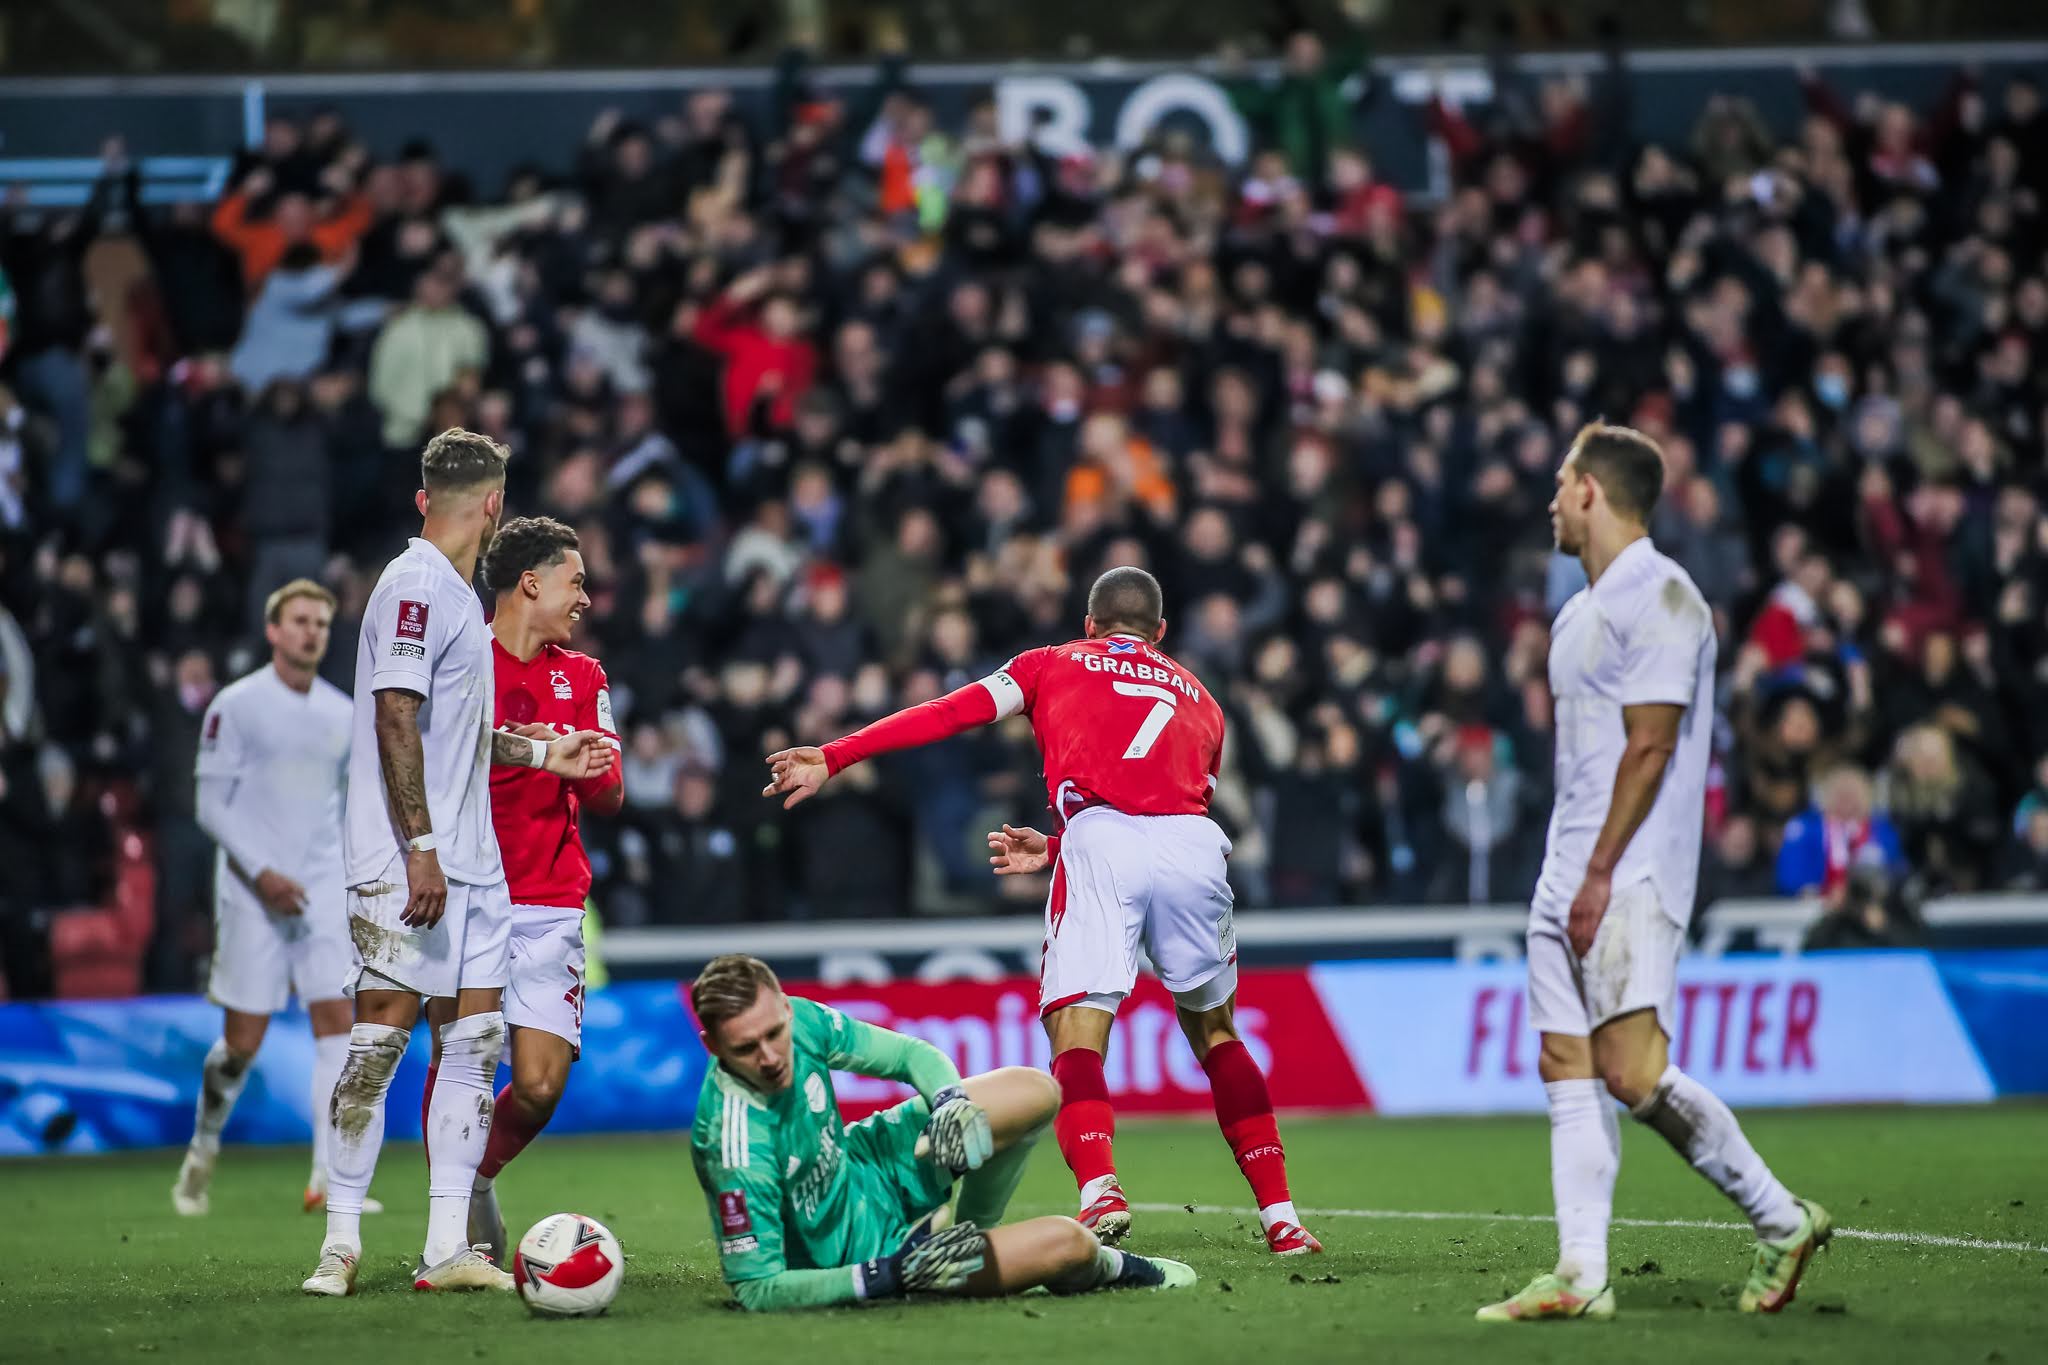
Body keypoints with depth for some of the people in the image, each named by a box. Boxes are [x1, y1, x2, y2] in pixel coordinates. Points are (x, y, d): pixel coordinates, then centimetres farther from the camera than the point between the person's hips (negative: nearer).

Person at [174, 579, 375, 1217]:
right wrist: (262, 875, -17)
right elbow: (212, 805, -7)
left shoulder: (342, 714, 11)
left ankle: (328, 1178, -13)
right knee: (243, 1039, -2)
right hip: (252, 893, -4)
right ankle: (202, 1153, 21)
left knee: (337, 1023, -10)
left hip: (322, 891, 4)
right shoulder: (236, 706, -4)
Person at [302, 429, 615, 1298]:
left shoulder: (455, 595, 18)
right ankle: (340, 1242, -4)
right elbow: (397, 720, -18)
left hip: (470, 863, 10)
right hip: (406, 864, -10)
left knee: (477, 1043, 5)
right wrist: (421, 848, -22)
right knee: (382, 1037, -8)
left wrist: (542, 755, 31)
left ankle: (448, 1248, 6)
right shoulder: (415, 587, -11)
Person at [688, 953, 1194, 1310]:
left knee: (1037, 1091, -1)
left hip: (865, 1165, 7)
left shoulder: (802, 1022, -17)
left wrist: (950, 1099, -23)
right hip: (858, 1248, -7)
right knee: (1068, 1244, -17)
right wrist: (886, 1275, -33)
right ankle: (1115, 1269, 22)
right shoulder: (734, 1143, -36)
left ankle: (970, 1230, 20)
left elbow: (911, 1055, 0)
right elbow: (755, 1289, -30)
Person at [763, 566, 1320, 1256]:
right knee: (1215, 1032, 19)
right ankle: (1280, 1216, 16)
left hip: (1100, 844, -3)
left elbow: (948, 714, 14)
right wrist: (1055, 850, 34)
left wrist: (831, 758, 13)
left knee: (1077, 1035, -6)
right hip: (1195, 844, 3)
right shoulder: (1199, 699, 33)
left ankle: (1100, 1190, -32)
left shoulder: (1052, 664, 25)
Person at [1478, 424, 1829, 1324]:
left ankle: (1781, 1221, -2)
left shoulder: (1660, 598, -11)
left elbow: (1650, 747, -16)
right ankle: (1581, 1277, 0)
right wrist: (1570, 876, 17)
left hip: (1632, 878, -10)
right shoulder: (1581, 614, 19)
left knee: (1632, 1072, -16)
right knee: (1568, 1070, 2)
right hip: (1568, 878, 10)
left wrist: (1601, 875, -19)